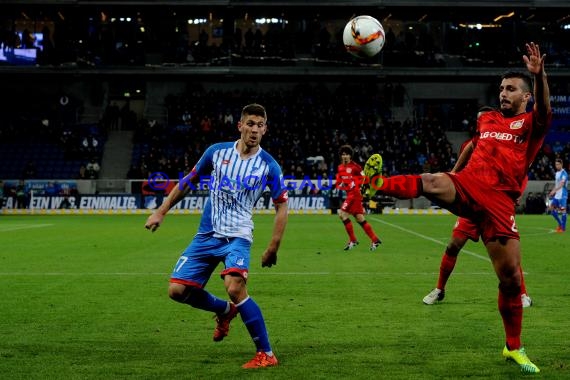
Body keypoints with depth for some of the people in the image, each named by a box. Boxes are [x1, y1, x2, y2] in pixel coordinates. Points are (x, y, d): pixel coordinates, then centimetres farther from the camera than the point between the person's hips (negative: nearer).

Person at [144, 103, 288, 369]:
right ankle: (225, 310, 28)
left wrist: (273, 247, -4)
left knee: (235, 288, -29)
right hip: (206, 235, 4)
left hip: (237, 237, -4)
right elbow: (190, 180, 13)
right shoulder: (217, 151, 0)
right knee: (178, 290, -2)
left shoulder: (268, 166, -7)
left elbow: (281, 205, 1)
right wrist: (161, 211, 12)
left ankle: (266, 354, -17)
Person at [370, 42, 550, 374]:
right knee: (431, 183, -33)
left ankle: (514, 348, 16)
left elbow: (545, 112, -21)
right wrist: (455, 171, 34)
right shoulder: (486, 119, 18)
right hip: (467, 186, 3)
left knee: (511, 277, 0)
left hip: (499, 202, -2)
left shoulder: (531, 123, 3)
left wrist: (539, 75, -39)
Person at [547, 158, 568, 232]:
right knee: (551, 208, 7)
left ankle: (563, 228, -1)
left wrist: (554, 191, -34)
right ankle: (560, 224, 18)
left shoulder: (564, 173, -12)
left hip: (562, 195, -9)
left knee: (563, 210, -6)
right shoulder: (557, 173, 15)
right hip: (556, 195, 9)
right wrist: (552, 192, 17)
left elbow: (561, 184, -24)